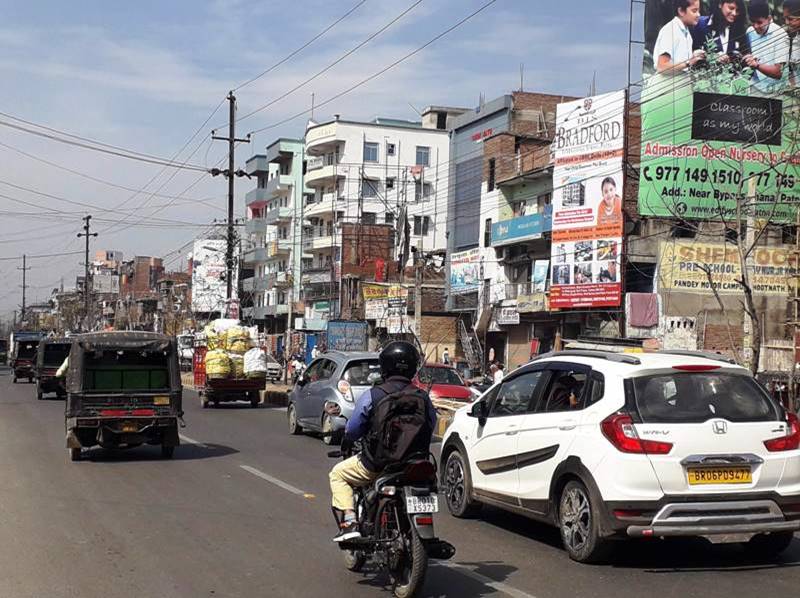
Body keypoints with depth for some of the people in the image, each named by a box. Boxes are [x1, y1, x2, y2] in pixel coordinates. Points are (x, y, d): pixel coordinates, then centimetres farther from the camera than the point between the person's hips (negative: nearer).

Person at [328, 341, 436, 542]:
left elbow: (352, 431, -5)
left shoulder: (372, 395, -12)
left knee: (338, 474, 20)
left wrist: (346, 441, 18)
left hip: (376, 465, -4)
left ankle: (349, 522, 3)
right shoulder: (422, 397, -3)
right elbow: (431, 428, 7)